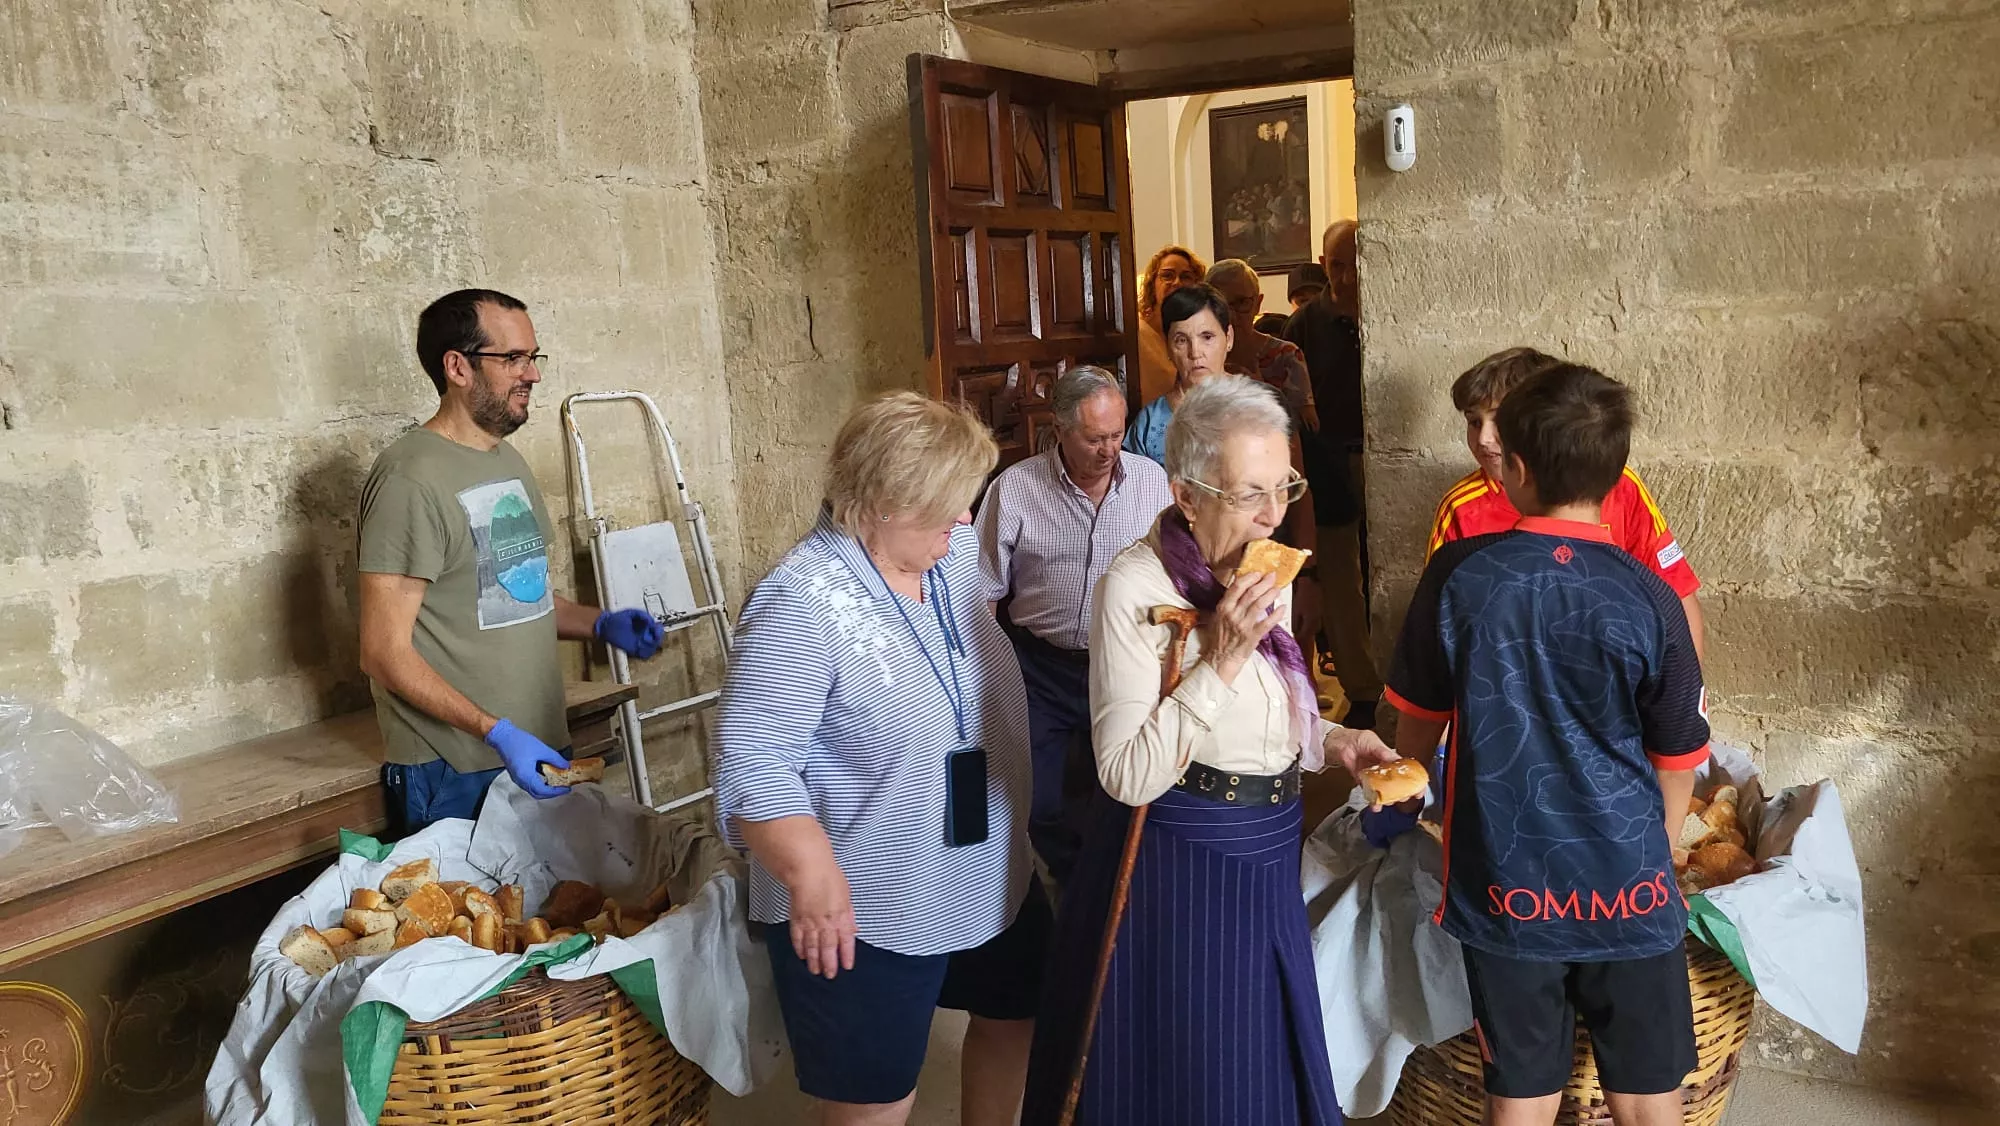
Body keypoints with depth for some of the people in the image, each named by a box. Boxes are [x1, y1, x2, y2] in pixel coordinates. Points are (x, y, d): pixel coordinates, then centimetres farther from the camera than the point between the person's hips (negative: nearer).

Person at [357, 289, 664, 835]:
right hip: (453, 775, -8)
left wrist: (601, 624, 5)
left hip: (538, 751, 8)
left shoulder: (508, 462, 14)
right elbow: (384, 652, -18)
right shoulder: (412, 478, -16)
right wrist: (497, 733, -24)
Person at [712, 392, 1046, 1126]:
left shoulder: (953, 557, -1)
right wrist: (812, 878, -33)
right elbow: (753, 761, -26)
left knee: (1017, 1012, 26)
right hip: (867, 908, -8)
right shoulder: (802, 603, -24)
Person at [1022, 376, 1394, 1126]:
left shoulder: (1264, 574, 3)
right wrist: (1219, 662, -29)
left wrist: (1332, 741, -2)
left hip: (1265, 861, 7)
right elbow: (1128, 776, -25)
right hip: (1176, 866, -7)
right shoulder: (1137, 586, -20)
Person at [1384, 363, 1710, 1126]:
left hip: (1503, 885, 0)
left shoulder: (1458, 575, -11)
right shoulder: (1648, 600, -12)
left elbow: (1419, 721, 1)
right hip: (1628, 888, 0)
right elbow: (1678, 759, -1)